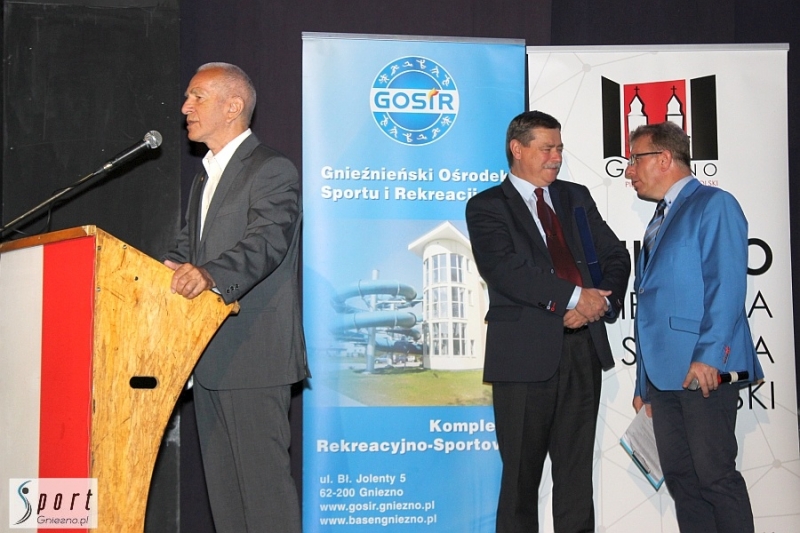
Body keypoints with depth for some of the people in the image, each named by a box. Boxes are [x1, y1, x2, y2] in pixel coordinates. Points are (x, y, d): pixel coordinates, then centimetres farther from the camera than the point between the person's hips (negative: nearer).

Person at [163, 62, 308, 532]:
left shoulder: (273, 171, -8)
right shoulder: (205, 180, 22)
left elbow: (267, 240, -24)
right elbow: (188, 248, 20)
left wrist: (211, 274, -41)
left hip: (255, 354, -9)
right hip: (210, 357, 9)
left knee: (263, 478, -6)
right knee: (222, 481, 13)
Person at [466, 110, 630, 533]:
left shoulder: (576, 197, 18)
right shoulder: (486, 207, 1)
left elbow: (615, 256, 12)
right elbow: (504, 270, -15)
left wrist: (602, 300, -8)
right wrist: (575, 296, -17)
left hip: (583, 349, 5)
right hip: (525, 354, -4)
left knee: (577, 473, 9)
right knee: (521, 474, 3)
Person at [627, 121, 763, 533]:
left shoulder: (714, 205, -2)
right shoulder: (660, 222, 24)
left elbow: (727, 284, -13)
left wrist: (709, 354, -21)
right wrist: (643, 384, 20)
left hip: (703, 370, -8)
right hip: (663, 371, 9)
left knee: (715, 476, -7)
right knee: (679, 477, 9)